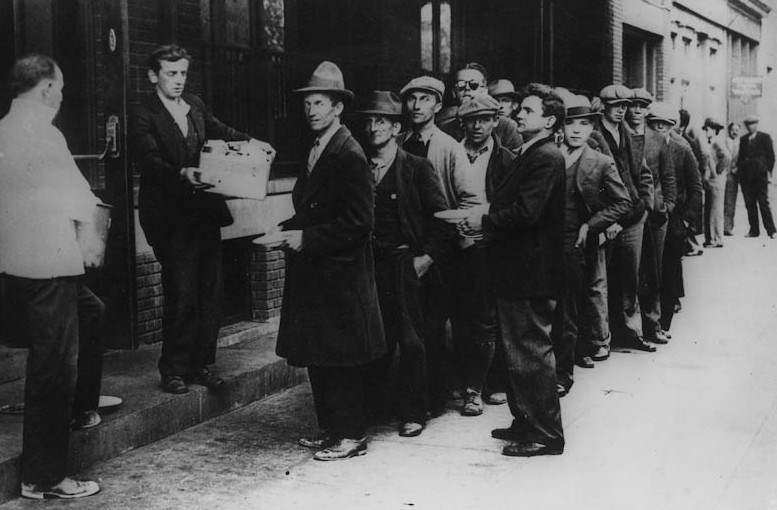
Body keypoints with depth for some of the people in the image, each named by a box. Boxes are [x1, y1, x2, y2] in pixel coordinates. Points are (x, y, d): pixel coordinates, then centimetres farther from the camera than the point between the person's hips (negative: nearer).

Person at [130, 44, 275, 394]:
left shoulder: (194, 105, 13)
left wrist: (251, 142, 4)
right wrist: (181, 173, -36)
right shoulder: (142, 115, -6)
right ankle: (174, 370, 8)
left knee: (210, 292, 9)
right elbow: (150, 160, -19)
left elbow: (219, 131, 23)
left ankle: (201, 364, 21)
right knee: (181, 295, -6)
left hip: (204, 211, 7)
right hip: (170, 216, -6)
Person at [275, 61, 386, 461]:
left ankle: (351, 435, 8)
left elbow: (358, 221, -19)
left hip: (340, 275, -9)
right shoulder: (316, 151, 14)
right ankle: (330, 427, 24)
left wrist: (306, 238, -18)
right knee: (317, 356, 13)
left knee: (342, 359, -2)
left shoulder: (349, 156, -15)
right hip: (313, 271, 9)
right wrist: (288, 229, 5)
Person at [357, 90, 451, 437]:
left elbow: (441, 216, -1)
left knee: (411, 342, -1)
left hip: (405, 263, -3)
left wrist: (428, 256, -8)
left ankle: (413, 414, 9)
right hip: (369, 265, 3)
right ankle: (372, 408, 16)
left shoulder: (418, 168, 1)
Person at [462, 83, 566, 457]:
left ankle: (545, 434, 5)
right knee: (520, 351, 17)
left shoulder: (546, 157, -14)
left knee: (531, 353, -4)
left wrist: (485, 222, -12)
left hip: (531, 272, -10)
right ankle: (525, 422, 29)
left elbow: (526, 212, -24)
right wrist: (484, 221, 0)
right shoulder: (527, 156, 17)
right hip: (516, 270, 10)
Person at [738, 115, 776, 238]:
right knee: (749, 204, 3)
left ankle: (771, 230, -2)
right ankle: (754, 230, 9)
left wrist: (768, 171, -6)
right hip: (746, 176, 4)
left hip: (760, 175, -4)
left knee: (763, 203, -5)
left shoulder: (765, 138, 2)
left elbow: (771, 156, 1)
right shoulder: (743, 139, 15)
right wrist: (738, 168, 4)